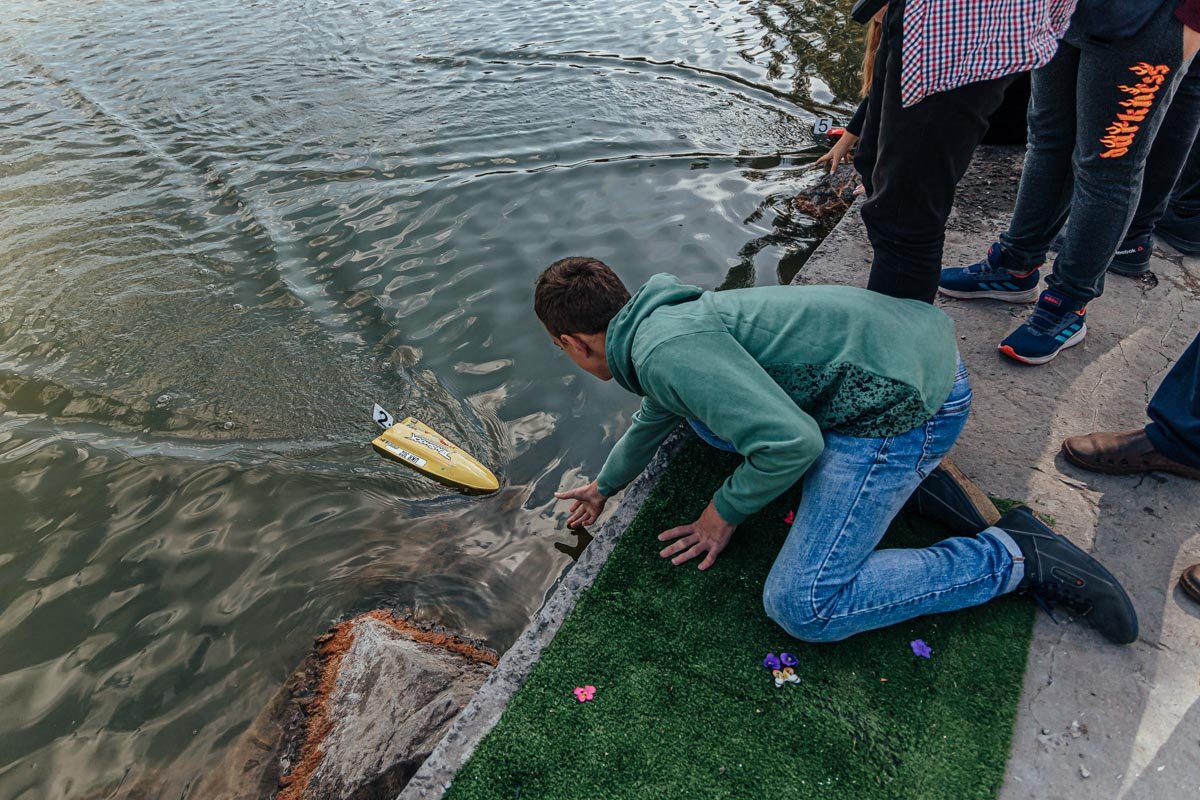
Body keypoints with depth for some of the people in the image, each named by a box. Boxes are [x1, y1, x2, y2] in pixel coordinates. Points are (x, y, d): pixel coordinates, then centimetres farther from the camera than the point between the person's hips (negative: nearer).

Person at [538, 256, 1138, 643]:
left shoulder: (667, 351, -19)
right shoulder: (660, 322, 14)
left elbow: (791, 442, -25)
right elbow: (651, 422, 32)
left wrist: (725, 512, -6)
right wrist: (603, 487, 48)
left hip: (904, 401, -10)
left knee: (803, 607, -11)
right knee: (707, 417, 21)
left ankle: (1015, 556, 0)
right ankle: (904, 468, 16)